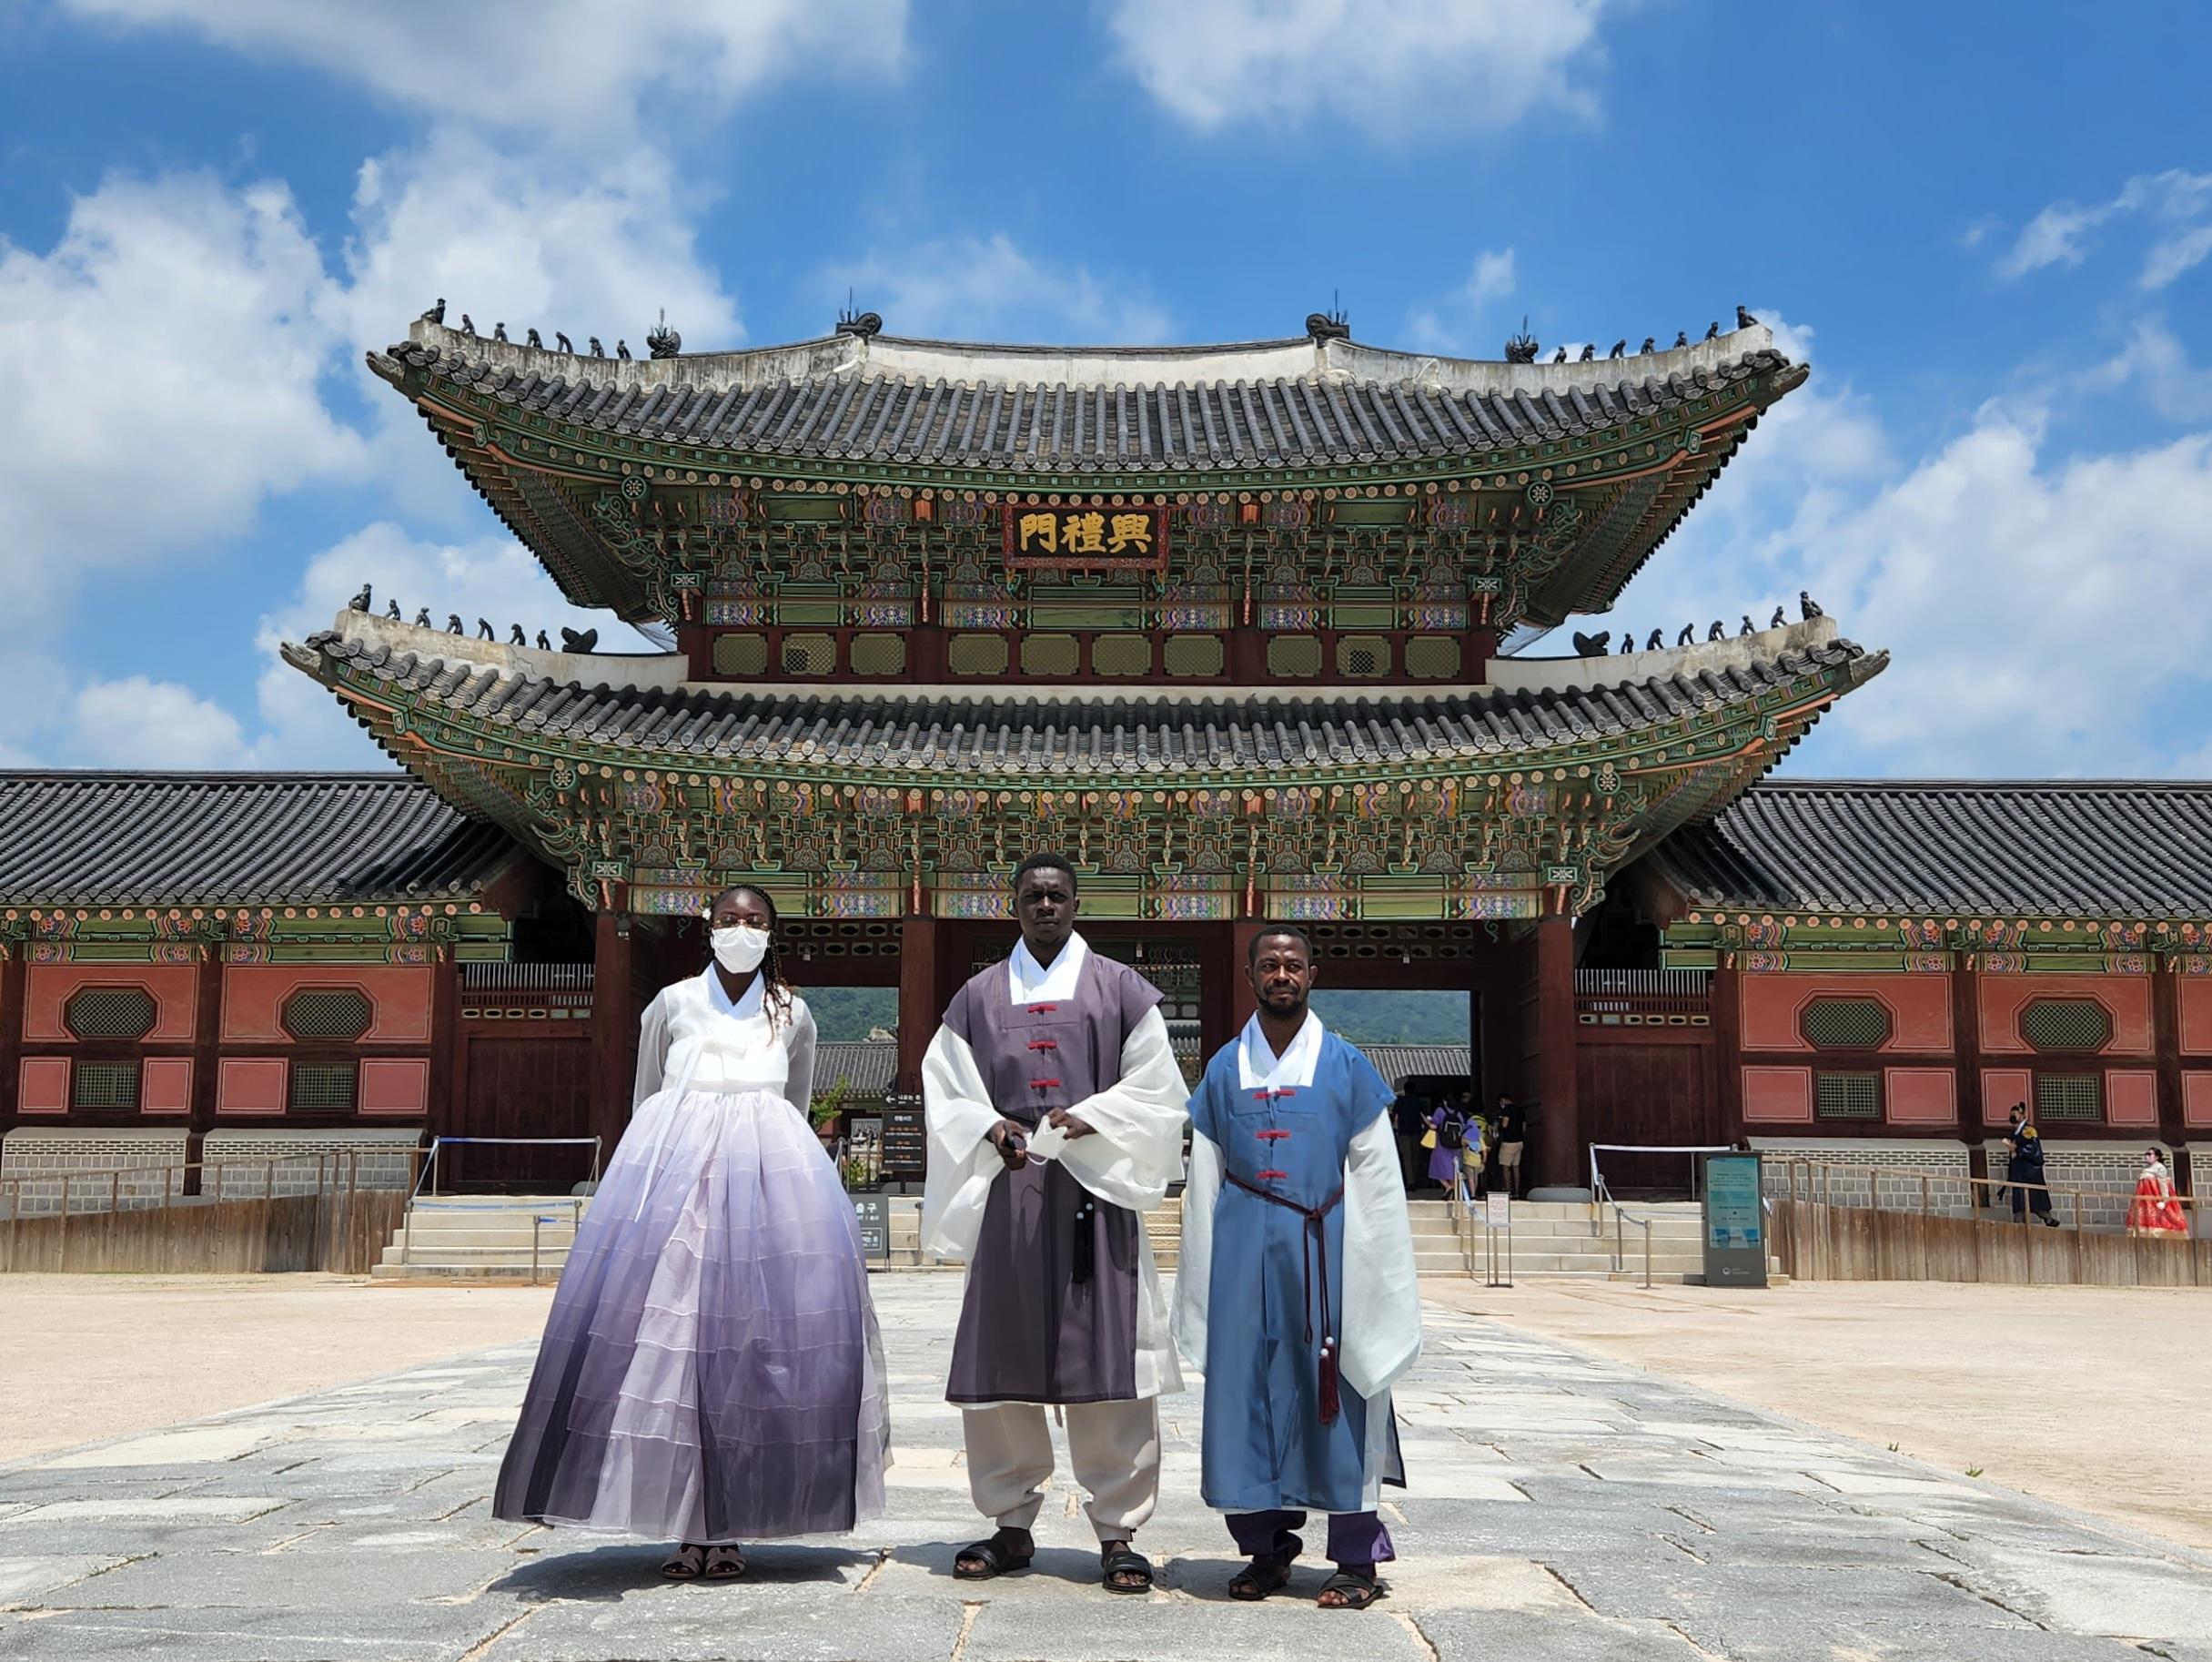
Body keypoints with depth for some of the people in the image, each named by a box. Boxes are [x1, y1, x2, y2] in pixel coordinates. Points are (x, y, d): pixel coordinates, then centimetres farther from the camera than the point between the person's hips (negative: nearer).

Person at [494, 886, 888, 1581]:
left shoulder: (794, 1016, 12)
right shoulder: (671, 1006, 10)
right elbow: (644, 1103, 15)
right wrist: (654, 1174, 12)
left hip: (770, 1174, 1)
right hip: (675, 1167, 0)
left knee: (755, 1335, -6)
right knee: (669, 1330, -8)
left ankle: (729, 1528, 1)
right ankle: (685, 1525, -2)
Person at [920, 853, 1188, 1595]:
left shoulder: (1120, 990, 9)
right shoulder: (979, 997, 14)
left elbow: (1156, 1091, 4)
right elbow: (945, 1096, 11)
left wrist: (1086, 1119, -12)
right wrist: (991, 1129, -9)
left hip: (1096, 1190, -2)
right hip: (1006, 1194, 2)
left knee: (1108, 1360, -5)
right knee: (1001, 1361, 3)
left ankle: (1117, 1530, 3)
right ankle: (1011, 1525, 15)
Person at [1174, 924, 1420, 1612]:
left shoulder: (1347, 1067, 4)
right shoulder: (1224, 1070, 9)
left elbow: (1377, 1180, 3)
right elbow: (1203, 1184, 10)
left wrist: (1378, 1270, -3)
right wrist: (1203, 1283, 6)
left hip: (1326, 1247, -2)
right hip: (1246, 1250, 2)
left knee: (1334, 1394, 1)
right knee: (1247, 1392, 3)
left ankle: (1356, 1560, 11)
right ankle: (1266, 1547, 17)